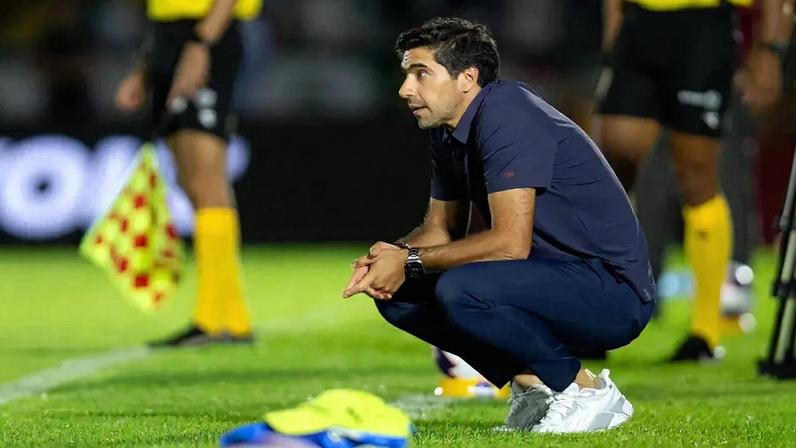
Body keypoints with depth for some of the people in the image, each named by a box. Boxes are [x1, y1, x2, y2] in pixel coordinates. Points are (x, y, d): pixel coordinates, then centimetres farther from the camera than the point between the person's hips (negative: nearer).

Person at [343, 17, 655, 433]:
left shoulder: (507, 118, -21)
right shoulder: (448, 132, 9)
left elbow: (511, 242, -26)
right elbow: (440, 228, 15)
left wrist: (410, 262, -18)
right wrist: (389, 255, -7)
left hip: (615, 294, -9)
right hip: (555, 278, 9)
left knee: (459, 290, -32)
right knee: (397, 294, 3)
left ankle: (589, 392, -12)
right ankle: (531, 384, 6)